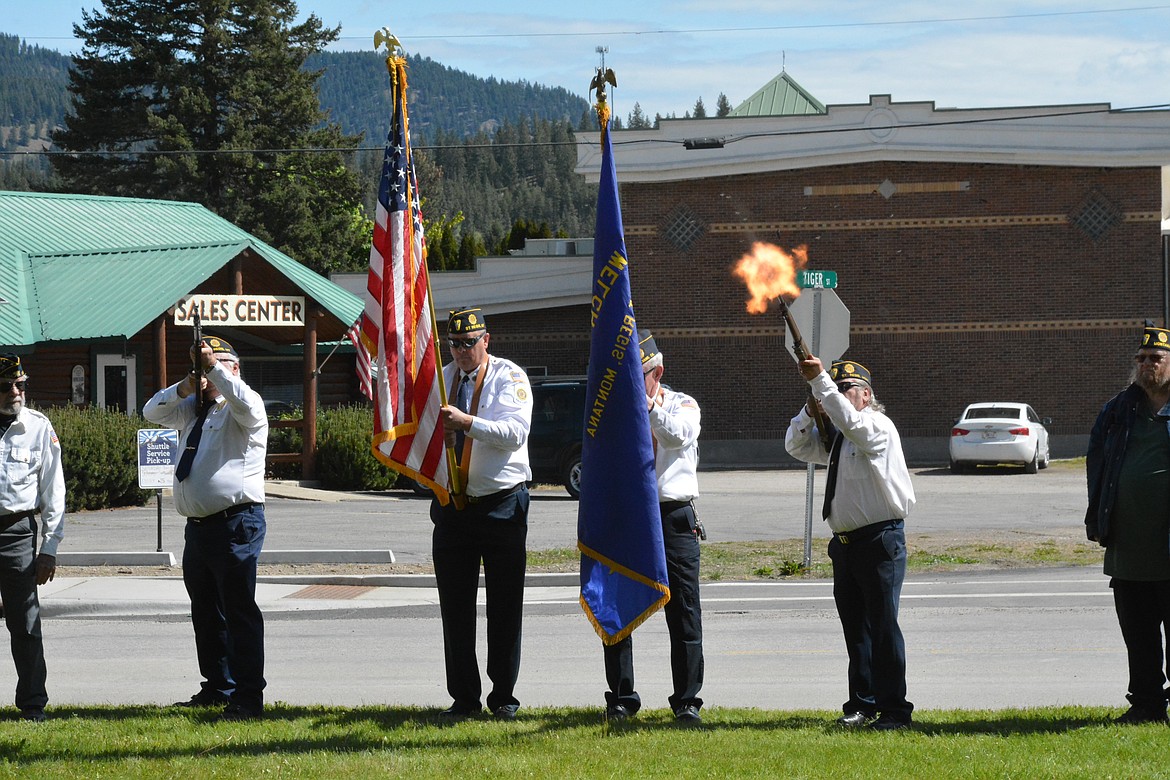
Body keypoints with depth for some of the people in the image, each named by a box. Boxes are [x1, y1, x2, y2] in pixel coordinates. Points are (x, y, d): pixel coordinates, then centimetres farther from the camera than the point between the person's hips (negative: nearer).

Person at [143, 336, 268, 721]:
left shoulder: (241, 410, -4)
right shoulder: (192, 409, 20)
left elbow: (247, 404, -26)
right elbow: (152, 412, 13)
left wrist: (213, 367, -25)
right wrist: (185, 387, -4)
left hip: (235, 525, -9)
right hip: (198, 526, 9)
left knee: (239, 610, -10)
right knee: (205, 612, 15)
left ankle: (248, 698, -11)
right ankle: (218, 688, 25)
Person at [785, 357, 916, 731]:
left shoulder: (879, 427, -9)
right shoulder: (834, 435, 16)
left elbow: (851, 421, -28)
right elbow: (796, 446, 17)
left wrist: (820, 379, -30)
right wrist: (811, 410, 0)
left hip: (880, 540, -8)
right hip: (845, 543, 8)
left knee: (883, 626, -9)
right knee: (855, 627, 12)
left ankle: (894, 710, -6)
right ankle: (862, 705, 19)